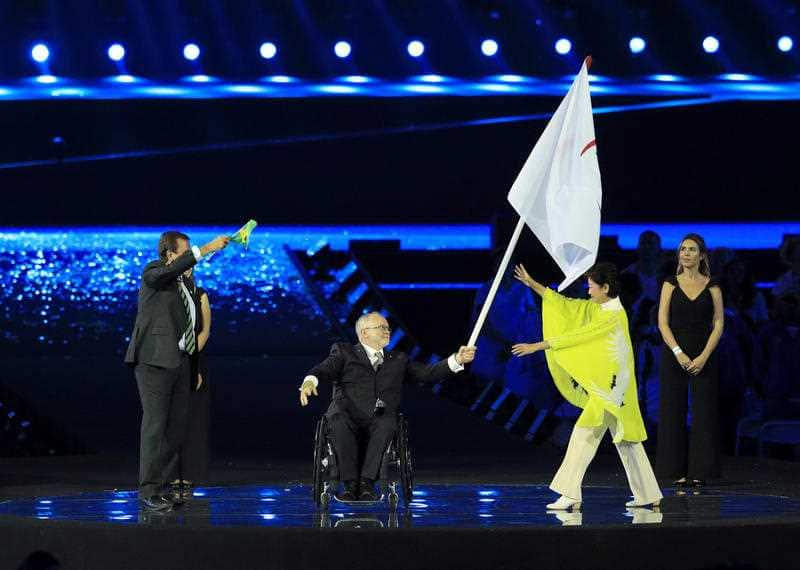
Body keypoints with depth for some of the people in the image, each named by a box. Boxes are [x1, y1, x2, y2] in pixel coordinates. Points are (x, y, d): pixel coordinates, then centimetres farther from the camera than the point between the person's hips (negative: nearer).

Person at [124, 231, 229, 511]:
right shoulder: (153, 273, -4)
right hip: (155, 361, -8)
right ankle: (149, 490, -8)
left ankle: (163, 485, 11)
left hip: (180, 361, 8)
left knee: (176, 426, 5)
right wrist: (206, 249, -33)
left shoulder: (182, 285, 19)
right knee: (155, 425, -9)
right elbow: (171, 269, -28)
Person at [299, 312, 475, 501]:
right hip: (349, 414, -2)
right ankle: (351, 485, -33)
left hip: (381, 419, 2)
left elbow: (427, 373, 19)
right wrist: (310, 381, -22)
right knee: (338, 424, -36)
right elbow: (324, 370, 2)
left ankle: (367, 484, -36)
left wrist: (457, 360, 4)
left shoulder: (398, 359, 30)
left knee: (387, 425, -34)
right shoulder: (344, 352, 20)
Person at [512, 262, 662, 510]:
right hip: (602, 385, 10)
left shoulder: (614, 315, -18)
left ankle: (571, 494, -10)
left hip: (609, 387, -10)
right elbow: (564, 304, 12)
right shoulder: (596, 308, 9)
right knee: (626, 437, 12)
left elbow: (574, 337, -20)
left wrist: (536, 346, -19)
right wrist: (532, 284, 8)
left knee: (584, 432, -10)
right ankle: (649, 494, 16)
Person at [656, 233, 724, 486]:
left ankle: (700, 470, 4)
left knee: (704, 411, -2)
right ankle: (677, 469, 7)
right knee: (673, 411, 0)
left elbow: (719, 324, 0)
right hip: (673, 352, 0)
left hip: (704, 354, 0)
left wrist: (704, 357, -12)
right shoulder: (671, 284, 4)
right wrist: (678, 353, -13)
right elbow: (663, 322, -1)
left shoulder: (712, 287, 4)